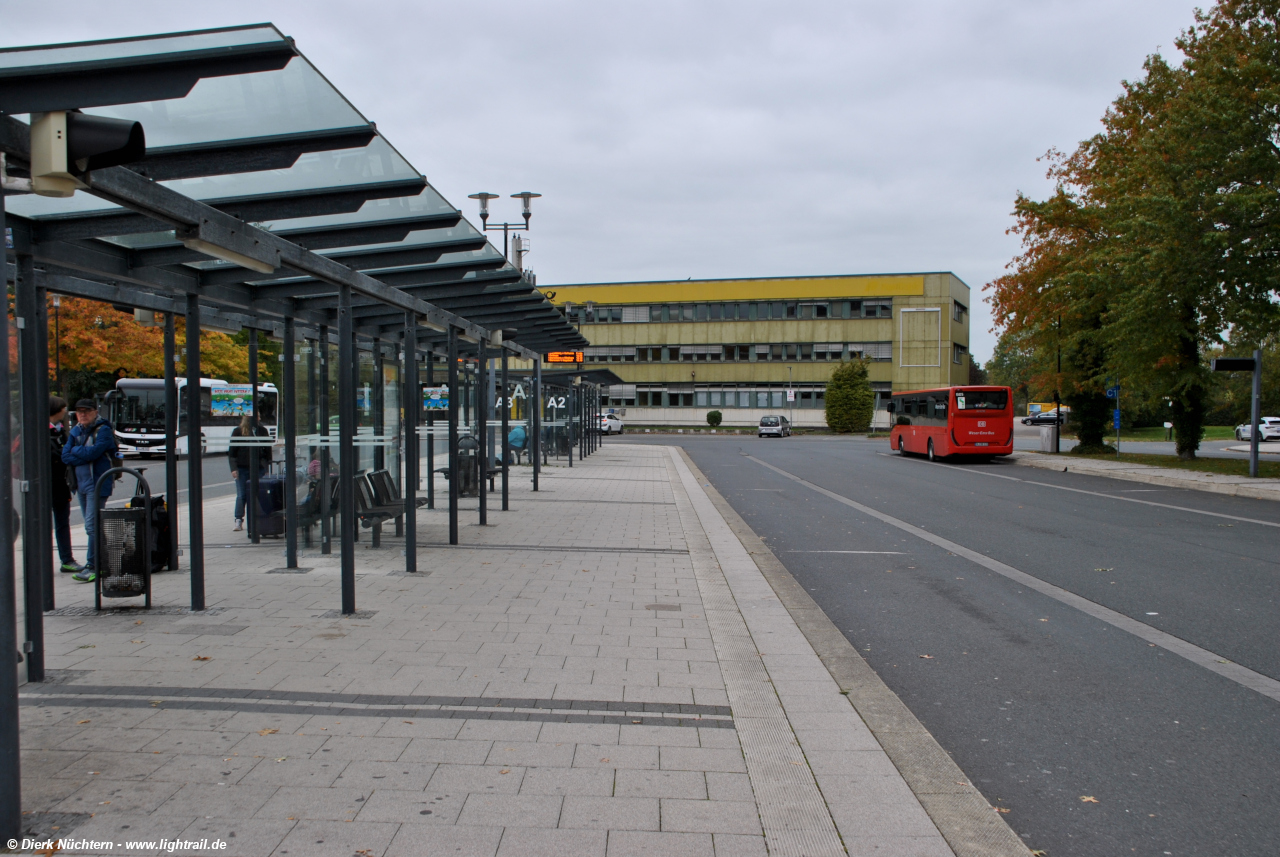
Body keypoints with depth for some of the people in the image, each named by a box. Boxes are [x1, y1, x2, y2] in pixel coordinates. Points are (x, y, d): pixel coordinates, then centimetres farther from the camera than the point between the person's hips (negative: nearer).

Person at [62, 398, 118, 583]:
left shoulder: (103, 430, -8)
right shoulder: (76, 431, 12)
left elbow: (92, 452, -21)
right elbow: (65, 456, 4)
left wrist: (75, 451, -4)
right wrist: (84, 455, -11)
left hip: (97, 483, -8)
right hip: (81, 483, 8)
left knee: (92, 526, -11)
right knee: (91, 525, 13)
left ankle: (93, 566, -11)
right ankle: (97, 561, 22)